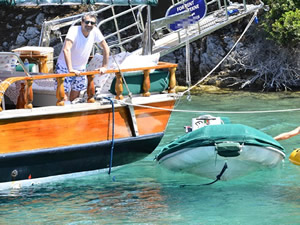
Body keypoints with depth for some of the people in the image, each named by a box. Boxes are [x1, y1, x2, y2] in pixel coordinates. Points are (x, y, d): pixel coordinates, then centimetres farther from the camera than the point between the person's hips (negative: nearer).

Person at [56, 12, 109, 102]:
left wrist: (104, 67, -2)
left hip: (80, 69, 5)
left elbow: (106, 48, 0)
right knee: (64, 98, -11)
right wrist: (70, 69, -46)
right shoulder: (74, 30, -26)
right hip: (65, 67, -5)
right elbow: (66, 49, -39)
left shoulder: (95, 32, -12)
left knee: (75, 97, 12)